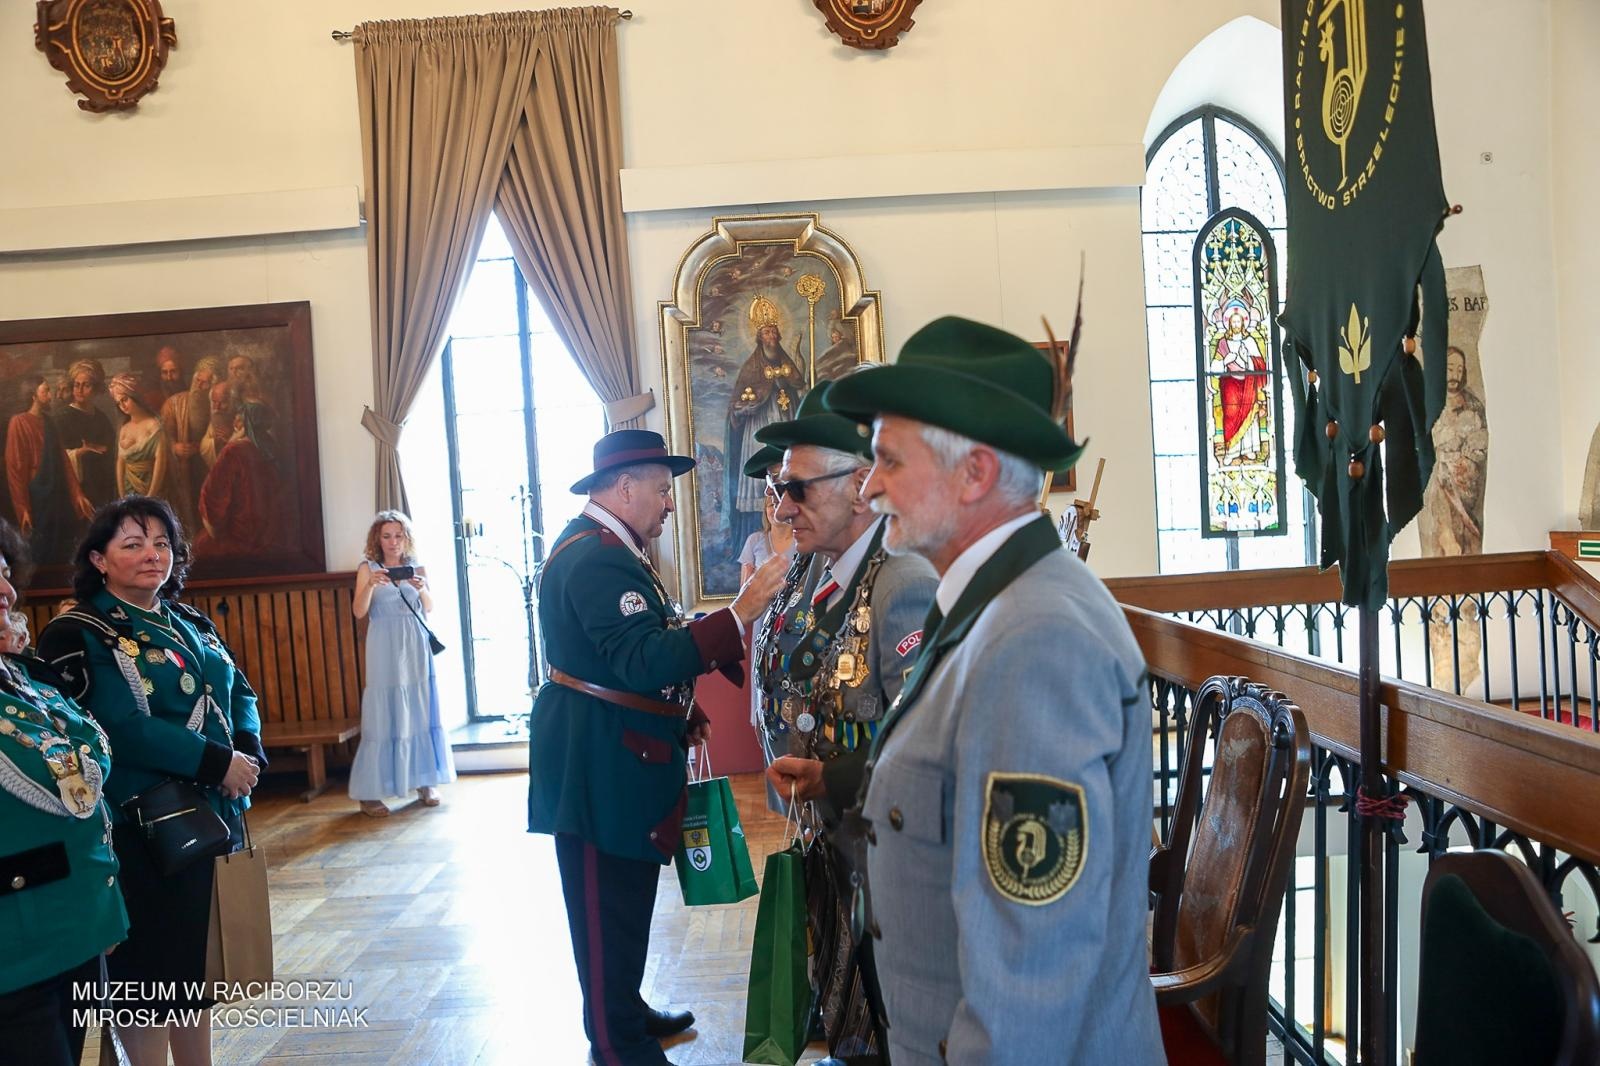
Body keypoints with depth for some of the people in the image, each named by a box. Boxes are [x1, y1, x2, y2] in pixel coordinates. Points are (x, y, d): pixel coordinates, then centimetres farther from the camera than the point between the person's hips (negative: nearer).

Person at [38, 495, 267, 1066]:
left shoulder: (191, 623, 11)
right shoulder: (78, 634, -11)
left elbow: (238, 692, 10)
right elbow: (119, 727, -22)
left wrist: (249, 750, -10)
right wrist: (217, 762, -22)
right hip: (141, 829, -7)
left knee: (200, 962, 17)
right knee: (147, 974, 5)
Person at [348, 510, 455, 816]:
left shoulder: (416, 567, 8)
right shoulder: (368, 568, 1)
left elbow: (429, 607, 0)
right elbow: (359, 612, -8)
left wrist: (421, 589, -19)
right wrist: (370, 585, -25)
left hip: (415, 646, 3)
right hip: (385, 648, -3)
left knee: (420, 712, 6)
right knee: (383, 716, -5)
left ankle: (423, 782, 15)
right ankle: (369, 793, 0)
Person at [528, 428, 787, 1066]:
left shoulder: (603, 547, 14)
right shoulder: (596, 559, -21)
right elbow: (646, 660, -31)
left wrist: (679, 714, 11)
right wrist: (739, 615, -33)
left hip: (615, 756, 11)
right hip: (600, 762, -11)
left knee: (624, 899, 22)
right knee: (609, 908, 2)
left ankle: (624, 1013, 37)